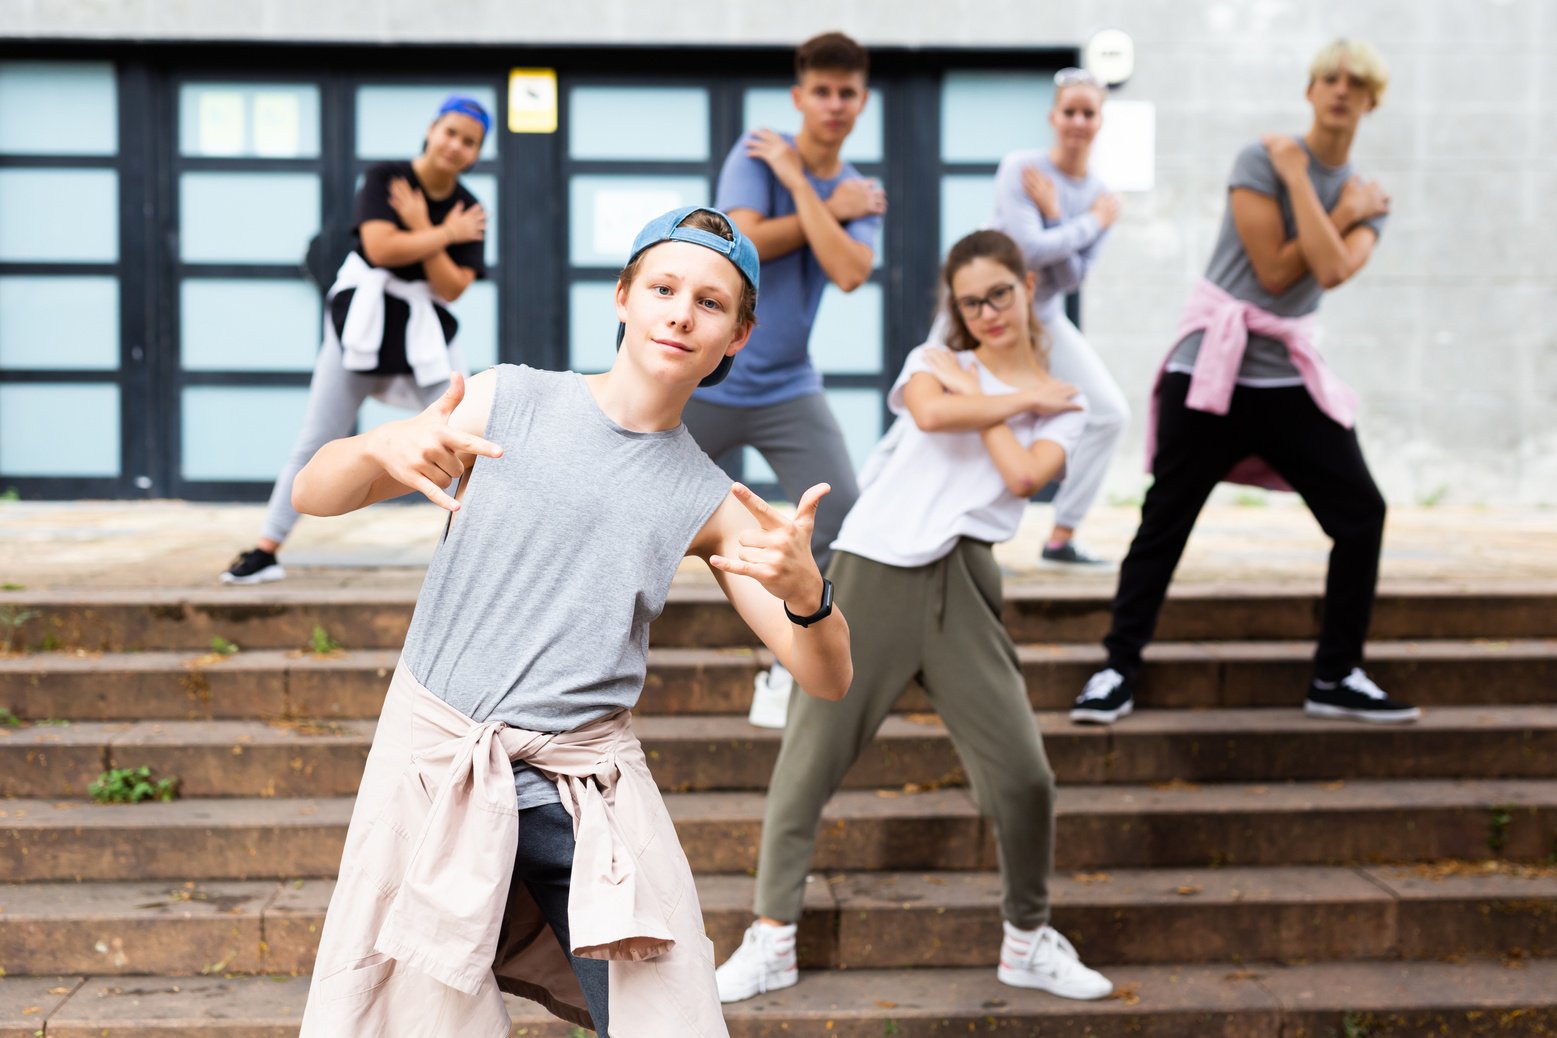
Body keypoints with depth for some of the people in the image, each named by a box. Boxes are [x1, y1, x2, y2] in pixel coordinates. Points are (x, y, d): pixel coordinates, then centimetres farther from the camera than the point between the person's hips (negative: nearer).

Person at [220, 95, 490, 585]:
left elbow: (451, 288, -11)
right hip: (362, 324, -2)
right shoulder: (384, 177, -9)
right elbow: (381, 248, -23)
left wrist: (421, 230, -17)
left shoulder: (468, 212, -2)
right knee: (313, 445, 2)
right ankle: (265, 552, 9)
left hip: (425, 336, 2)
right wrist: (444, 235, -14)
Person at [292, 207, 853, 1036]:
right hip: (440, 762, -1)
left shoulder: (709, 502, 6)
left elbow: (827, 679, 3)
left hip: (590, 791, 2)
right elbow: (313, 494, 0)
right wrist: (380, 446, -24)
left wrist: (804, 589, -19)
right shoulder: (507, 400, 1)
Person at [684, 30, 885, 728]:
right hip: (703, 381, -3)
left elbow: (849, 272, -17)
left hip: (788, 389, 3)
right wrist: (832, 211, -12)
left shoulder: (862, 196, 4)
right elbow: (744, 240, -20)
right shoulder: (755, 153, -4)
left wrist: (798, 184, -15)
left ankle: (786, 678, 0)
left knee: (842, 520, -11)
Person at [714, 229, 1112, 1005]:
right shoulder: (935, 362, 13)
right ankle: (771, 939, 5)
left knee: (1022, 773, -3)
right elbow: (931, 413, -12)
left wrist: (972, 392, 1)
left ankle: (1028, 940, 18)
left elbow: (1023, 476, -7)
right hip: (873, 567, -1)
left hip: (960, 583, 1)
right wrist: (1020, 399, -1)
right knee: (810, 757, -3)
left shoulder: (1063, 407, 14)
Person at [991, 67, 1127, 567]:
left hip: (1043, 318, 5)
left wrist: (1053, 212, -18)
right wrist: (1092, 222, -14)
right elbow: (1030, 248, -25)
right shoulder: (1020, 169, -14)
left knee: (1109, 413, -1)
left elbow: (1071, 277, -8)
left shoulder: (1100, 197, 0)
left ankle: (1061, 539, 7)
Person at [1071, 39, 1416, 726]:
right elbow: (1275, 271, -12)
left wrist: (1298, 178, -11)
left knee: (1361, 514, 0)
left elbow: (1332, 271, -14)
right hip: (1211, 369, -4)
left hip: (1291, 378, 5)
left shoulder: (1367, 196, 9)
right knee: (1164, 521, -4)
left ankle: (1336, 677, 11)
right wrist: (1344, 210, -6)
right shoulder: (1258, 160, -4)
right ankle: (1118, 670, 6)